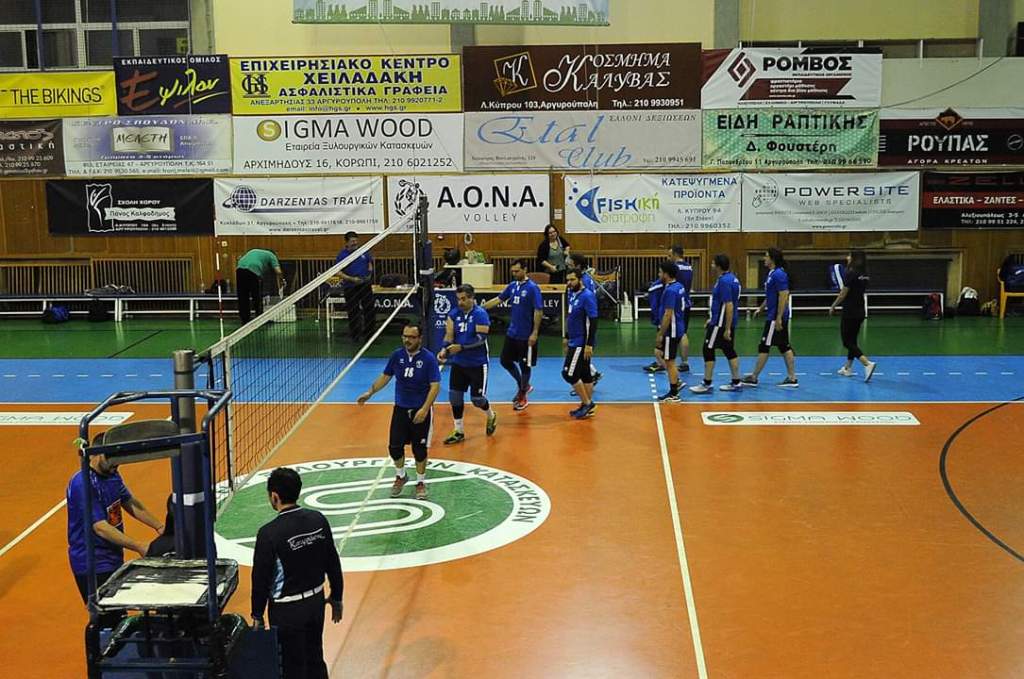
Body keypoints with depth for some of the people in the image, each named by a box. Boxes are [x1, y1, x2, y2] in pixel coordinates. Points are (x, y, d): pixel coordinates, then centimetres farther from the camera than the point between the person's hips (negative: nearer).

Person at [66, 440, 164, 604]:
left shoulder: (112, 475, 5)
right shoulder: (82, 483, -21)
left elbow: (131, 503, 20)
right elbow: (101, 528, -24)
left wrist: (159, 527, 10)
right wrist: (139, 547, -27)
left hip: (114, 559, 8)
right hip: (93, 566, -8)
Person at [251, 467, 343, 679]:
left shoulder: (269, 533, -22)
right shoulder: (318, 520, -7)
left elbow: (261, 578, -14)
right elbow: (333, 563, 2)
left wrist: (257, 615, -1)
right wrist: (336, 597, 15)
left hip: (287, 611, -5)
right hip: (316, 601, 5)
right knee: (315, 660, 22)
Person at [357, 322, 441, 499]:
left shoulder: (429, 358, -14)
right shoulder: (397, 355, -2)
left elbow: (435, 386, -16)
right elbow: (385, 376, 10)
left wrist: (424, 409, -24)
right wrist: (370, 392, 0)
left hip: (421, 410, -3)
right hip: (400, 408, 4)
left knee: (419, 449, 3)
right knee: (394, 446, 3)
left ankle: (421, 482, 23)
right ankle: (400, 476, 30)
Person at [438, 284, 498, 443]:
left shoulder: (480, 314, -15)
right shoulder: (453, 314, 0)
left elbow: (481, 339, -22)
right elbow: (449, 335, -5)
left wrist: (461, 347, -32)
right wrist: (444, 350, -24)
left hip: (477, 364, -5)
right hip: (458, 363, 5)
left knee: (477, 398, -1)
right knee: (455, 396, 3)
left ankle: (491, 416, 32)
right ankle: (458, 432, 17)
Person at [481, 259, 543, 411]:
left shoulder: (533, 288, -15)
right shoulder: (512, 286, 6)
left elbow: (539, 311, -16)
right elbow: (498, 300, 15)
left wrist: (535, 333, -19)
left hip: (526, 336, -7)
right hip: (512, 333, 7)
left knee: (525, 365, 5)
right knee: (505, 360, 12)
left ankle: (522, 397, 20)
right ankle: (523, 386, 32)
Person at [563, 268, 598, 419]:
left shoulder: (587, 296, -16)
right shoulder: (573, 295, 10)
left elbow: (593, 321, -20)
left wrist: (589, 344, -23)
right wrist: (567, 337, 23)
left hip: (582, 344, -9)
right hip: (575, 342, 9)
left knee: (569, 373, -9)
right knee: (584, 374, 12)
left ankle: (587, 403, 1)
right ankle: (588, 406, 18)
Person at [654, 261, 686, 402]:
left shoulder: (670, 291, -21)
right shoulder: (679, 286, 9)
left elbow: (668, 315, -23)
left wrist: (660, 334, -18)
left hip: (671, 331, -10)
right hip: (678, 328, 10)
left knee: (670, 362, 0)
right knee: (658, 353, 20)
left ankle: (673, 395, 9)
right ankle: (676, 382, 21)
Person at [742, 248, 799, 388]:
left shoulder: (779, 274, -17)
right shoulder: (772, 273, 13)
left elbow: (783, 296, -22)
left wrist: (778, 318, -23)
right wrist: (760, 308, 24)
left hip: (776, 317, -10)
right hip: (773, 316, 10)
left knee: (764, 347, -2)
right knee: (784, 347, 10)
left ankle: (753, 378, 5)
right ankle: (792, 378, 12)